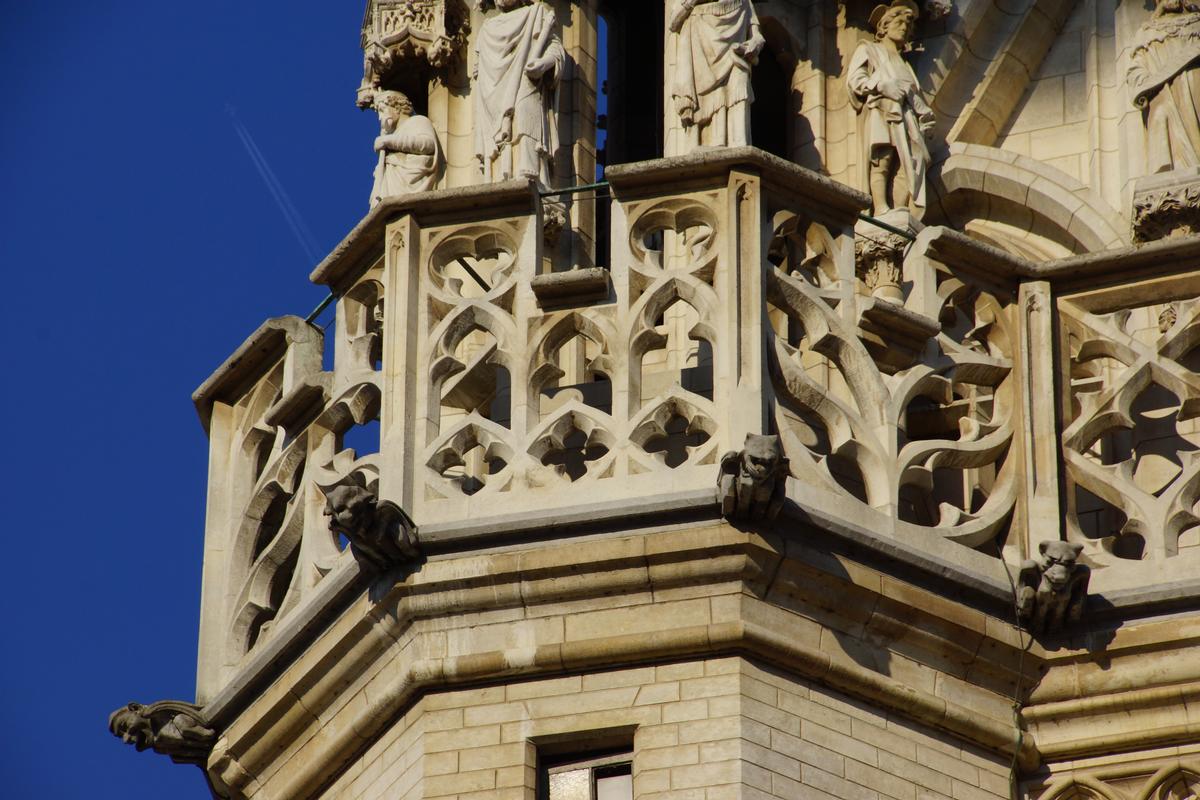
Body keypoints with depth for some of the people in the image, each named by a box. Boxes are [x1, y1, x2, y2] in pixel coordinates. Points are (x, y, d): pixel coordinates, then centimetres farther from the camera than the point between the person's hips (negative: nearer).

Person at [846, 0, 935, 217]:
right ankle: (881, 210, -36)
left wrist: (923, 110, 5)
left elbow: (914, 93, 25)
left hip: (905, 117, 5)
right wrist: (883, 87, -10)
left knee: (906, 166, -15)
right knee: (882, 161, -22)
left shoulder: (903, 63, 37)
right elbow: (855, 80, 4)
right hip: (879, 112, -5)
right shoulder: (868, 50, 20)